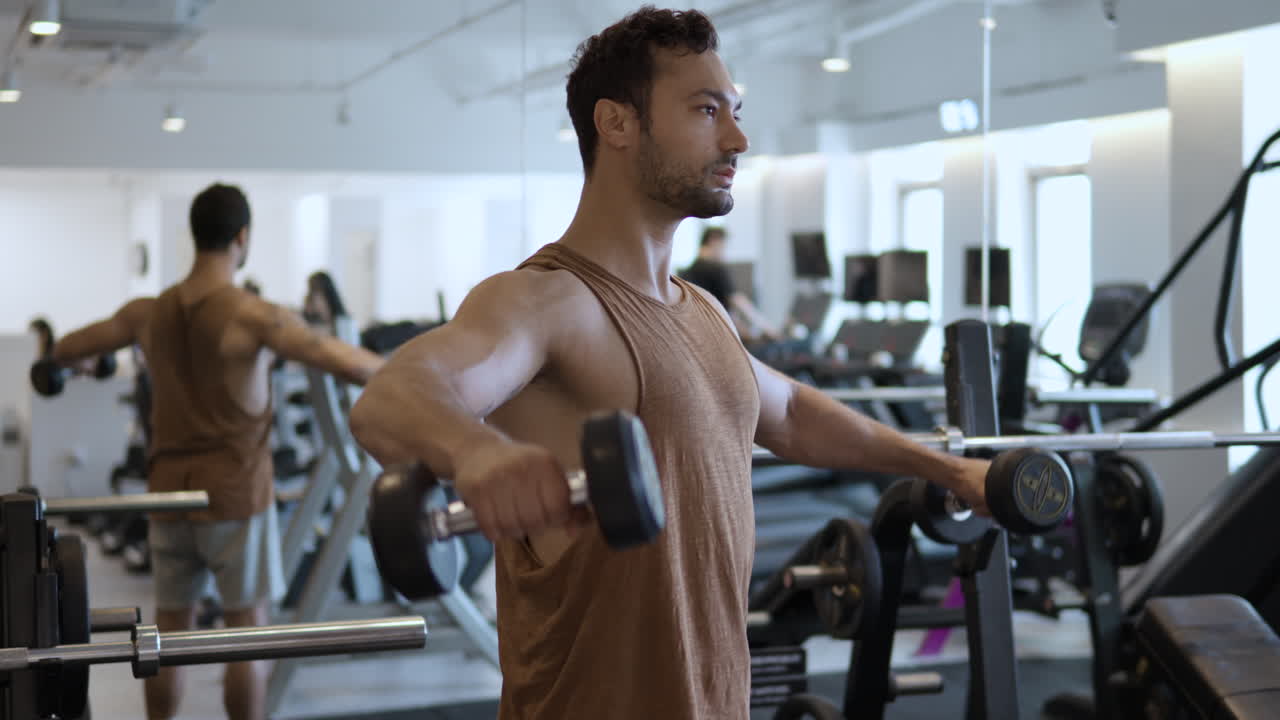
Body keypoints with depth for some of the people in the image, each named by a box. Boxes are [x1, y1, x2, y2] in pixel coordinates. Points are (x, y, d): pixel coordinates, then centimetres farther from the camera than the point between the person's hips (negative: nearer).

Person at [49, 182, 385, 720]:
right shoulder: (250, 314, -12)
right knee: (248, 631, 2)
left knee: (170, 632, 11)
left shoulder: (149, 313, 6)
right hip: (236, 493, -5)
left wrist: (53, 360, 45)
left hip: (169, 491, 5)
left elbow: (68, 348, 21)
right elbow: (345, 363, -19)